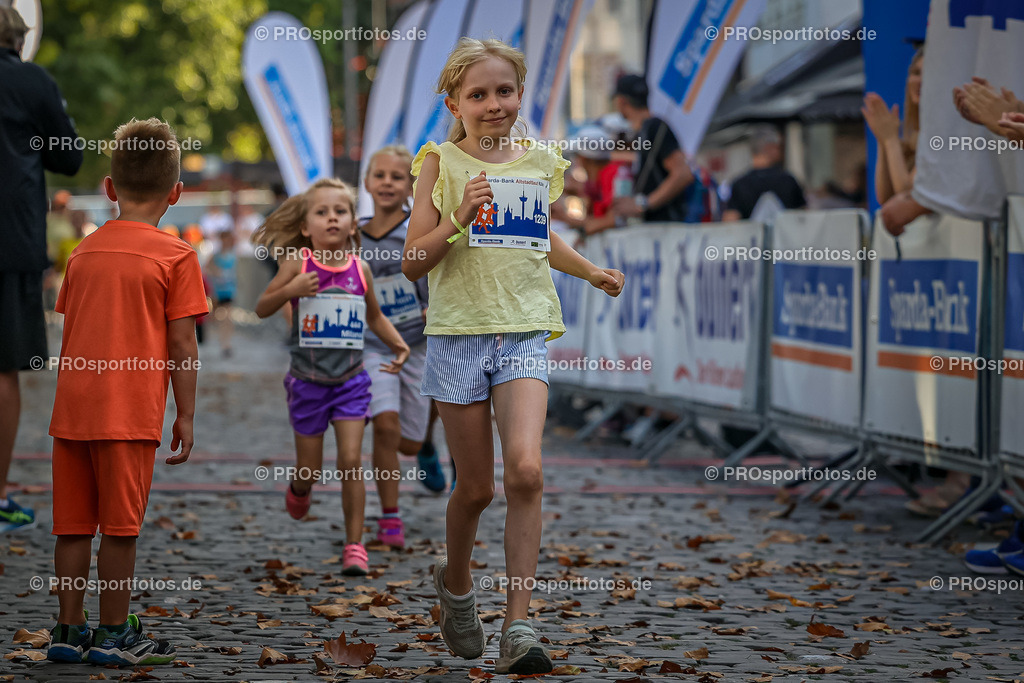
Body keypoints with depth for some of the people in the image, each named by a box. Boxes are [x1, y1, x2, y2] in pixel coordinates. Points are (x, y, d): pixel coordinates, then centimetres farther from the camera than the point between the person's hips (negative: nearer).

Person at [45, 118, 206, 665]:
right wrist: (186, 415, 1)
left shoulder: (83, 251, 12)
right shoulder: (174, 255, -4)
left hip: (72, 408, 5)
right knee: (120, 524, 1)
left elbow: (71, 333, 15)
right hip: (130, 411, -5)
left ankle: (69, 630, 14)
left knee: (73, 523, 9)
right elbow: (180, 343, -5)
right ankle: (114, 634, 7)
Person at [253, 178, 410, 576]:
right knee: (310, 470, 8)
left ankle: (354, 545, 0)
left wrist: (398, 344, 0)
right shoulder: (298, 263, -9)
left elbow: (374, 316, 17)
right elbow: (262, 308, -6)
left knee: (351, 461, -9)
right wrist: (290, 289, -25)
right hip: (308, 380, -1)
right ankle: (297, 492, 45)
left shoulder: (359, 269, 0)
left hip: (350, 380, 1)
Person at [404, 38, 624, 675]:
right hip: (459, 332, -1)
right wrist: (459, 218, -19)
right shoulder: (441, 163, -1)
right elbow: (414, 263, -5)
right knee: (476, 486, 6)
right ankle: (456, 579, 38)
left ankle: (519, 627, -14)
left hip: (524, 333, 2)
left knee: (526, 470, -18)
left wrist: (591, 271, 13)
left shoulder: (540, 161, 9)